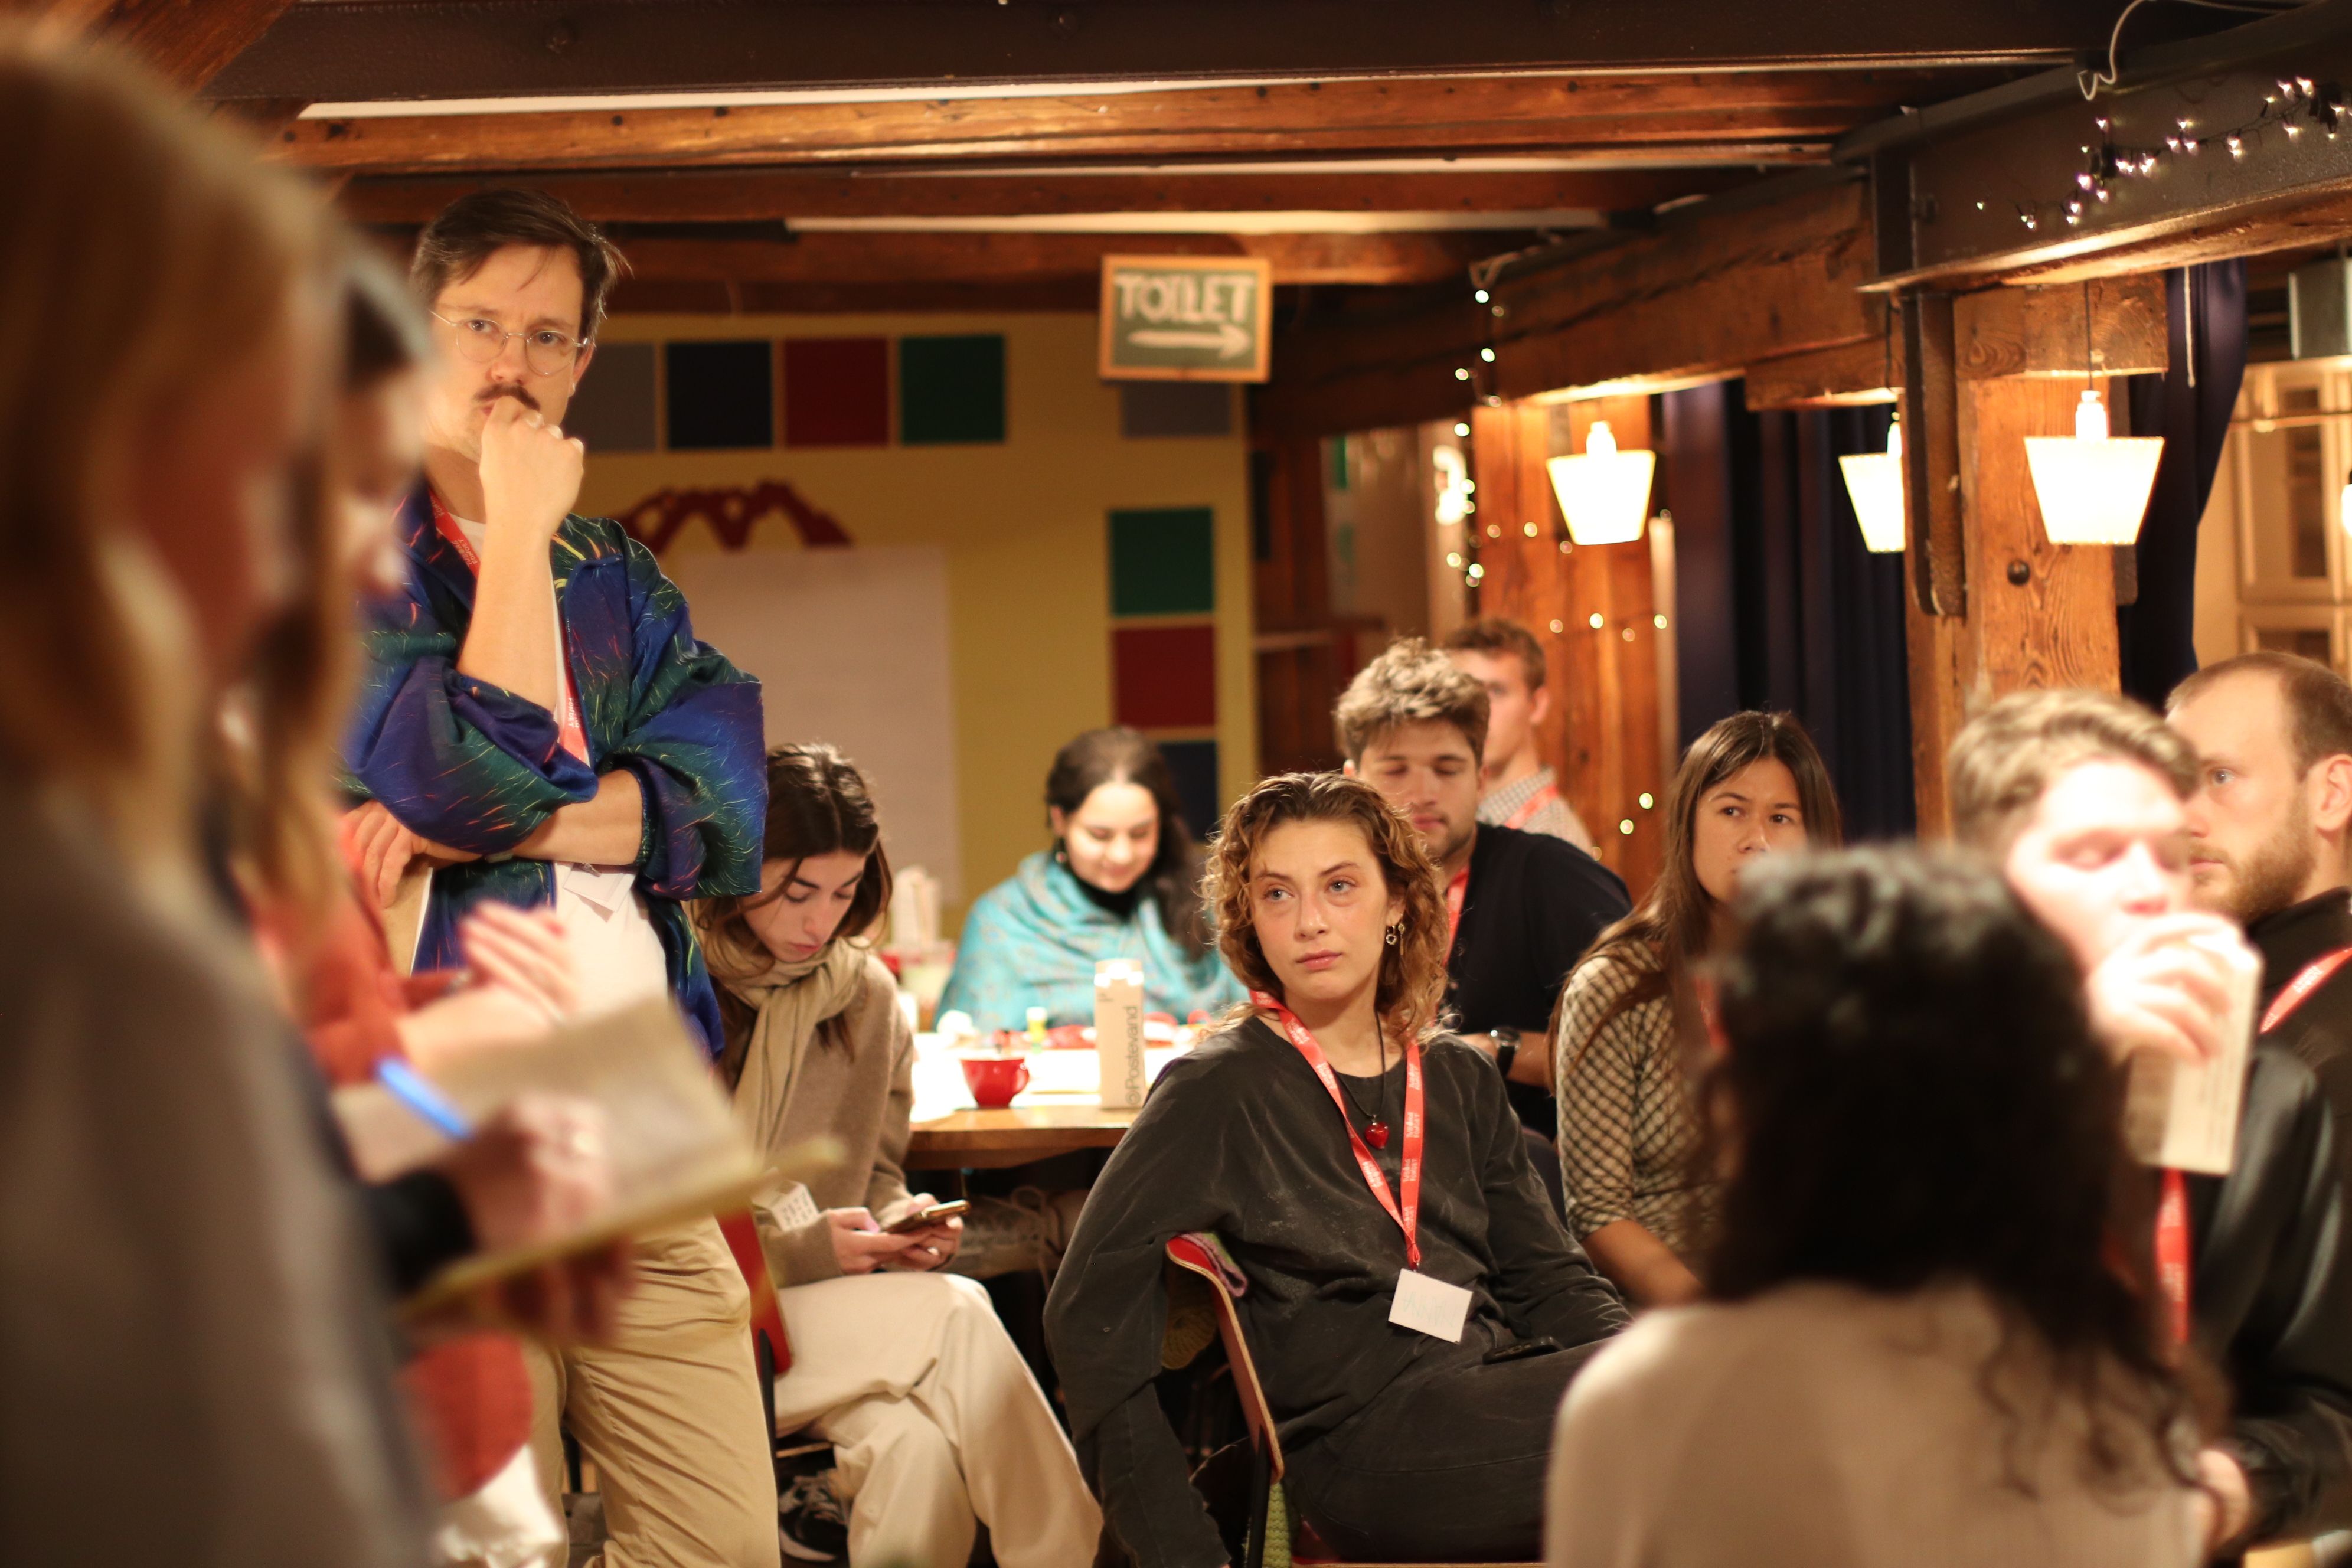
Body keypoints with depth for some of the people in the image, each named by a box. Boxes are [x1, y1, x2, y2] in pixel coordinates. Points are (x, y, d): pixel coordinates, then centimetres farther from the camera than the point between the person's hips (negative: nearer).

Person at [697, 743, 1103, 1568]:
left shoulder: (866, 992, 12)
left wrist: (900, 1222, -2)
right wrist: (796, 1253, -16)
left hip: (833, 1302, 5)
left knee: (919, 1450, -30)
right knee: (957, 1314, -28)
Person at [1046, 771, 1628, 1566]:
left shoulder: (1458, 1079, 18)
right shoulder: (1218, 1090, 0)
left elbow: (1550, 1278, 18)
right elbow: (1093, 1318, -5)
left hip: (1497, 1398, 7)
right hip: (1365, 1438, -7)